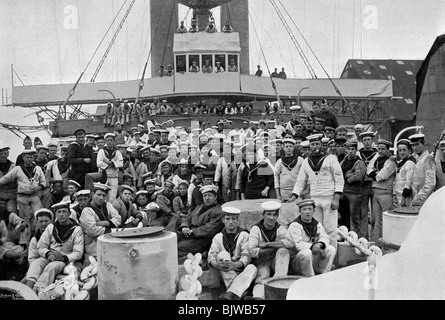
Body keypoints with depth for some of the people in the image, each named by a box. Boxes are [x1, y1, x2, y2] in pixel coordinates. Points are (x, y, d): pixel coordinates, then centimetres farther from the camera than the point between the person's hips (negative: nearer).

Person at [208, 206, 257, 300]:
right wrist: (217, 265, -29)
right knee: (222, 254, -24)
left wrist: (234, 265, -33)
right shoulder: (218, 237, 9)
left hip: (241, 270, -1)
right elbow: (211, 257, -4)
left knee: (252, 268, -30)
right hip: (226, 274, 1)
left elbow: (246, 257, -11)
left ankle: (229, 294, -48)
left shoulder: (244, 235, 3)